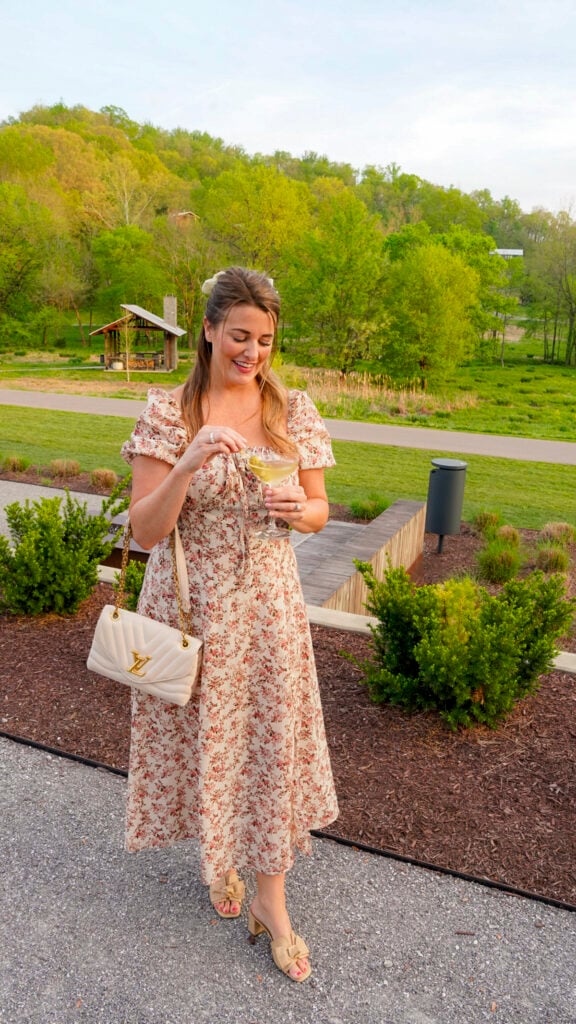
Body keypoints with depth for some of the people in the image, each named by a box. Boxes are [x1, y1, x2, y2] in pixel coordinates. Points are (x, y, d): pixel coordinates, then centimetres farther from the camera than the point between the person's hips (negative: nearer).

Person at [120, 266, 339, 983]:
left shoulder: (294, 412, -1)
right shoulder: (167, 413, -9)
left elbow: (319, 511, 7)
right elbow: (144, 530, -12)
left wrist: (298, 510, -17)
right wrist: (189, 463, -28)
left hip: (267, 605, 2)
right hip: (191, 606, -1)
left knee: (272, 740, 9)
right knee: (201, 737, 15)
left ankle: (269, 898, 30)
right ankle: (215, 854, 46)